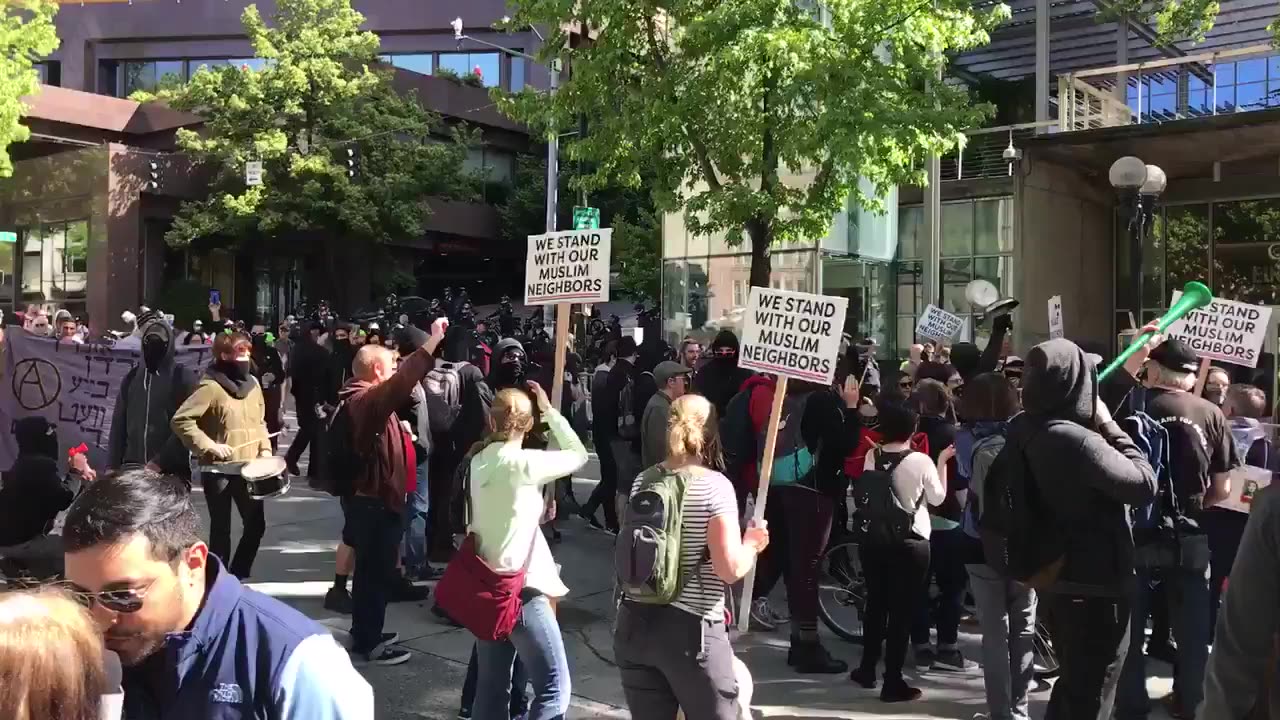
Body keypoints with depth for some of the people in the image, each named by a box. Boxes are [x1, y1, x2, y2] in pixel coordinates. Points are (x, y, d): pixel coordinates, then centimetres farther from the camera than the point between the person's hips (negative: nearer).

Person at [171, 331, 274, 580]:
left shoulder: (252, 383, 9)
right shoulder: (211, 387, -12)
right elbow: (181, 420, -17)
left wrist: (264, 448, 4)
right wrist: (209, 446, -19)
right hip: (218, 470, -6)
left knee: (256, 525, 7)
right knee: (221, 529, 3)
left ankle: (237, 577, 23)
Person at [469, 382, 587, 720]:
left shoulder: (480, 460, 4)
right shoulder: (522, 462, -16)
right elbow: (579, 455, -5)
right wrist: (550, 411, 0)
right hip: (520, 587, -8)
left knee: (492, 688, 15)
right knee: (554, 687, -1)